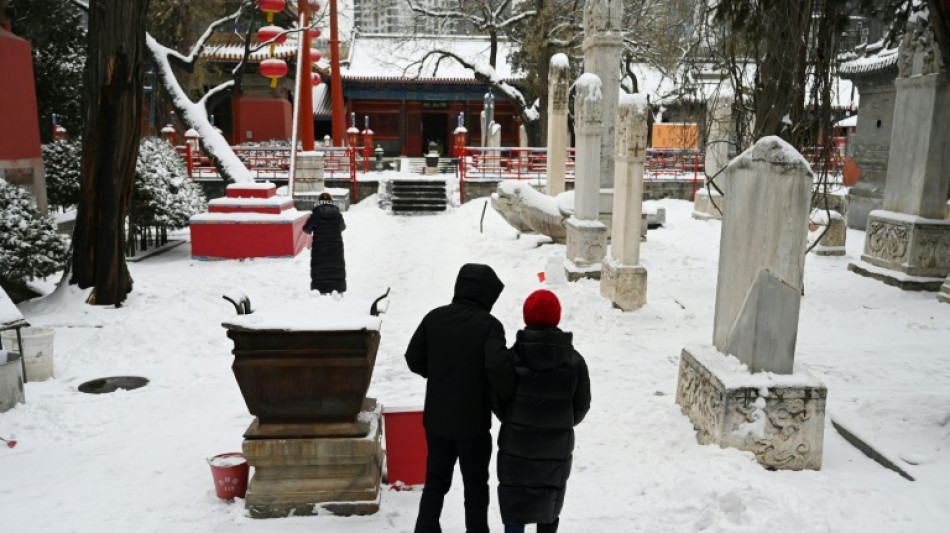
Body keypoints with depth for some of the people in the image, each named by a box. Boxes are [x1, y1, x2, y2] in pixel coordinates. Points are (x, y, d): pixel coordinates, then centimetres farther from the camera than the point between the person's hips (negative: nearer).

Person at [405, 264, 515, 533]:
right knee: (475, 485, 13)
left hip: (436, 419, 4)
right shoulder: (488, 324, -16)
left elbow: (414, 358, 1)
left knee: (436, 481, 19)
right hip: (473, 422, -4)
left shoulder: (435, 317, -3)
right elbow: (498, 367, -28)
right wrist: (515, 391, -11)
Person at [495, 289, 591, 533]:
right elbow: (582, 405, -1)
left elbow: (499, 399, -7)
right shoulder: (574, 360, -7)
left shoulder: (513, 357, -13)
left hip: (517, 445, -2)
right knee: (550, 502, 20)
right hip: (557, 447, 2)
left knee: (515, 504, 8)